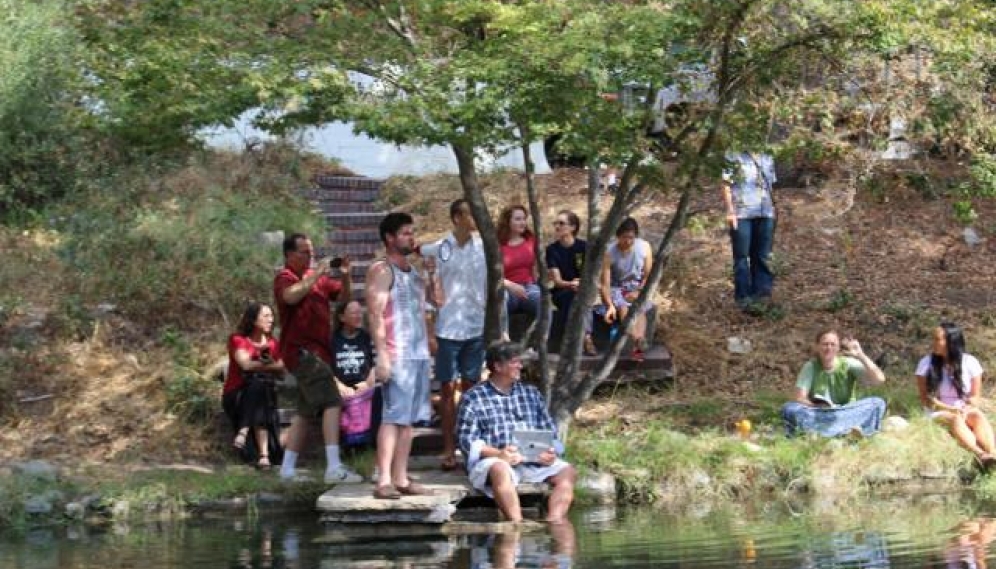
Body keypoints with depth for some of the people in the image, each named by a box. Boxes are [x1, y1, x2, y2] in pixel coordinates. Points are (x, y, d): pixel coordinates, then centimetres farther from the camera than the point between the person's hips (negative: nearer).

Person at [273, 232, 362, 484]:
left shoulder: (317, 277, 17)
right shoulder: (285, 278, -7)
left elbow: (343, 296, 16)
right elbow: (290, 296, -29)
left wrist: (346, 276, -2)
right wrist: (316, 275, -25)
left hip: (317, 352, 9)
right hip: (302, 350, -9)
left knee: (305, 411, 14)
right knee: (331, 403, -19)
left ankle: (287, 468, 20)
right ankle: (334, 468, -27)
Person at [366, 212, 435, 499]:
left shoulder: (415, 273, 21)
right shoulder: (381, 271, -5)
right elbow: (376, 315, -13)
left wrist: (430, 342, 16)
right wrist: (382, 356, -20)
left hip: (419, 354, 8)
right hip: (397, 355, -8)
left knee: (410, 419, 8)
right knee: (393, 417, -12)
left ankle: (401, 478, 11)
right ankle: (383, 481, -14)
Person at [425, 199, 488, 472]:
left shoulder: (482, 247, 3)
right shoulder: (440, 250, -6)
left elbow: (489, 285, 10)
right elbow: (435, 293, -1)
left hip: (477, 327, 3)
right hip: (449, 328, -3)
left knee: (471, 387, 8)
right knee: (447, 388, 2)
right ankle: (449, 449, 7)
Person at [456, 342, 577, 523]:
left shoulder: (531, 394, 20)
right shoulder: (473, 398, 6)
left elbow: (550, 431, 18)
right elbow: (467, 440, -3)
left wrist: (551, 452, -5)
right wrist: (498, 453, -20)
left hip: (535, 461, 5)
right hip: (493, 460, -5)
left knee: (567, 472, -20)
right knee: (501, 469, -38)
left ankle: (554, 524, -37)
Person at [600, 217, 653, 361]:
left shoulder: (645, 247, -9)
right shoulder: (609, 252, -17)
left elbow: (648, 276, 0)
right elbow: (605, 283, -19)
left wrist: (638, 292, -17)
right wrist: (610, 305, -35)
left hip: (637, 288, 2)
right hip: (616, 288, -2)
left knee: (641, 309, -30)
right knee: (623, 308, -33)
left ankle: (637, 345, -45)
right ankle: (638, 344, -50)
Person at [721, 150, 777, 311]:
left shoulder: (767, 158, 14)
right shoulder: (733, 157, -4)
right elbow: (725, 185, -6)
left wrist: (771, 208, 17)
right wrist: (730, 211, -13)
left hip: (765, 213, 6)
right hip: (741, 214, -6)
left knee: (762, 256, 8)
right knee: (742, 256, 0)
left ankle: (760, 292, 15)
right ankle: (743, 296, 4)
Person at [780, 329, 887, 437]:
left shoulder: (849, 364, -3)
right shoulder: (811, 366, -2)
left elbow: (880, 379, -15)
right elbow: (800, 398, -9)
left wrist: (861, 356, -25)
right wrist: (821, 408, -23)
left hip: (847, 414, 1)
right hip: (817, 415, -1)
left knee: (878, 403, -24)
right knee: (789, 409, -29)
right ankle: (846, 430, -41)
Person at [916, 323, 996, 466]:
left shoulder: (970, 362, 0)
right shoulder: (926, 363, -3)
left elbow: (975, 396, 2)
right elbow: (925, 398, -5)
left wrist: (964, 410, -19)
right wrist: (951, 409, -18)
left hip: (966, 410, 2)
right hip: (938, 411, -2)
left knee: (978, 416, -32)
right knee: (955, 419, -36)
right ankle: (980, 455, -62)